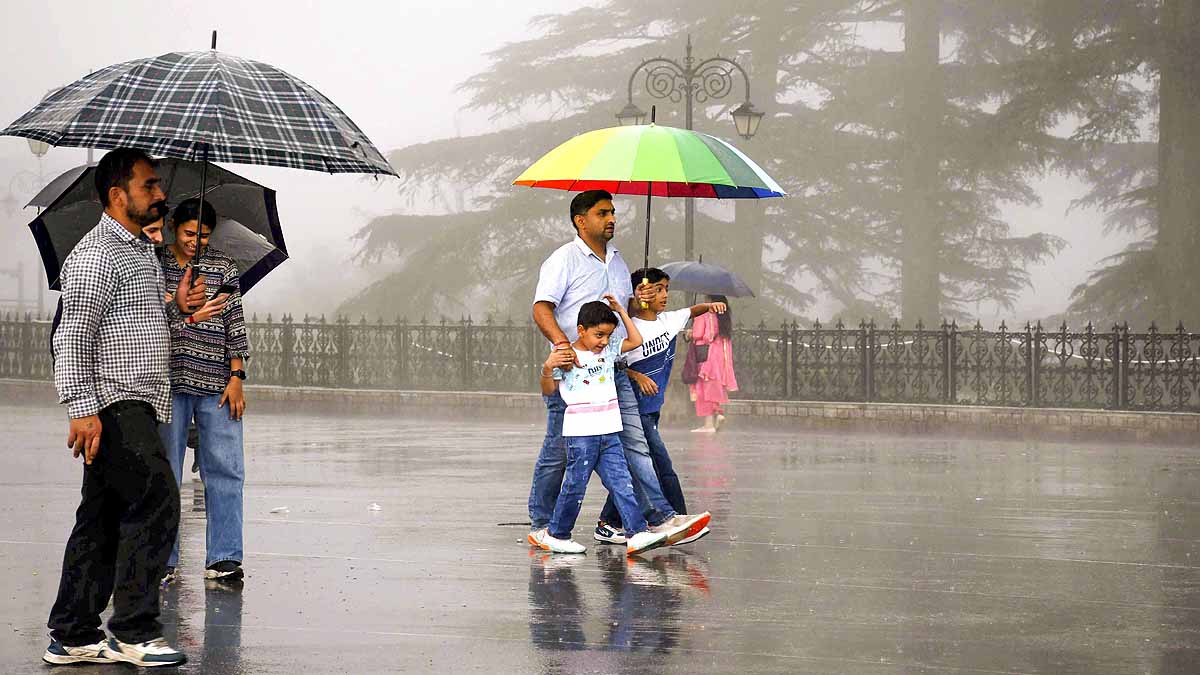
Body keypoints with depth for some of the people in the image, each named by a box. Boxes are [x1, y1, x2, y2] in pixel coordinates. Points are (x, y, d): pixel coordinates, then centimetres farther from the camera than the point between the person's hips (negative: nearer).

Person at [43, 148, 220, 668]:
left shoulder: (142, 252, 20)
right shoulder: (95, 255, -11)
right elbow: (73, 337, -16)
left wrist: (175, 308, 12)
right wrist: (81, 408, -22)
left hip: (136, 406, 10)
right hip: (111, 405, -10)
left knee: (103, 518, 9)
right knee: (156, 499, -15)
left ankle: (72, 636, 12)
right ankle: (134, 631, -13)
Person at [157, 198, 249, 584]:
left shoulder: (223, 267, 10)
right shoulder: (154, 263, 7)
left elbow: (234, 323, 8)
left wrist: (236, 377, -1)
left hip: (216, 384, 1)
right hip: (168, 382, -1)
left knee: (226, 470, -2)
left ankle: (223, 558, 1)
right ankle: (163, 561, 6)